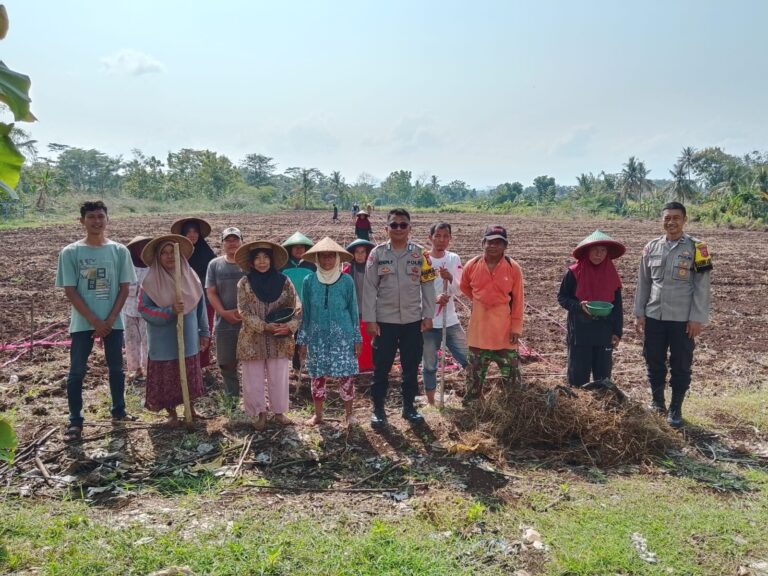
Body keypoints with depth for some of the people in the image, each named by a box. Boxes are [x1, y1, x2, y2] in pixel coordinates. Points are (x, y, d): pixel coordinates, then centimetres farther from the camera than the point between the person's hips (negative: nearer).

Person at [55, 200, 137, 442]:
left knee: (116, 368, 12)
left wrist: (109, 321, -8)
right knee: (77, 371, 1)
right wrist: (95, 321, -12)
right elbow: (70, 291, -6)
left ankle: (118, 410, 28)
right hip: (82, 323, -2)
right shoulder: (70, 252, -4)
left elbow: (124, 288, 1)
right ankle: (75, 421, 11)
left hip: (113, 322, 2)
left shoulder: (119, 251, 0)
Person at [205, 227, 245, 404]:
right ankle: (232, 400, 24)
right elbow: (211, 292, 4)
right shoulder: (214, 265, 7)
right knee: (227, 364, 9)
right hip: (224, 323, 2)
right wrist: (224, 313, -10)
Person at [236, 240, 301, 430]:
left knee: (279, 378, 7)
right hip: (253, 340, 0)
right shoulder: (245, 282, -1)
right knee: (254, 379, 6)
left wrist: (290, 326, -16)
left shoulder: (283, 281, 1)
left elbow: (296, 307, 1)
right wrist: (264, 326, -17)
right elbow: (243, 311, -7)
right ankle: (260, 413, 22)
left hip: (279, 340, 0)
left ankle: (279, 412, 24)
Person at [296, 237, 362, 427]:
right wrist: (302, 340, 6)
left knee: (346, 374, -1)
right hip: (317, 336, 2)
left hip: (342, 336, -1)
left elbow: (353, 310, 4)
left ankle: (348, 413, 15)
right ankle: (318, 414, 23)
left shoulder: (346, 281, -2)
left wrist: (357, 338, 3)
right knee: (317, 375, 7)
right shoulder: (309, 281, 1)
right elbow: (305, 312, 6)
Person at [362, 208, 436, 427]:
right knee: (381, 366, 6)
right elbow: (370, 288, -3)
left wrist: (428, 315, -1)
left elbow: (427, 285, 3)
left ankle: (409, 406, 27)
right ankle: (378, 409, 20)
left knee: (411, 366, 11)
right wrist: (369, 319, -7)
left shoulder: (420, 253, 1)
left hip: (413, 320, 1)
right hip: (385, 320, -1)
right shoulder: (377, 253, -2)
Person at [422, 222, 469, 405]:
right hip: (428, 322, -2)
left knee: (468, 359, 7)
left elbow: (458, 291, -2)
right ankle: (431, 402, 24)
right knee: (430, 365, 8)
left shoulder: (454, 259, 1)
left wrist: (450, 278, -22)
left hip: (451, 321, 3)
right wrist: (434, 299, -25)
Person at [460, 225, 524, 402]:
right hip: (479, 330, 2)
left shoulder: (513, 268, -8)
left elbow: (518, 301, -4)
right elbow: (464, 287, 16)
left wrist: (516, 328, -6)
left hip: (505, 331, -1)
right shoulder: (472, 265, -5)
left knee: (512, 376, 10)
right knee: (474, 375, 13)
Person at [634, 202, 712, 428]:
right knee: (654, 363, 12)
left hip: (683, 319, -3)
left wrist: (697, 318, -9)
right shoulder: (651, 248, 5)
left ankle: (675, 409, 21)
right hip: (654, 317, 3)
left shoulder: (696, 248, -4)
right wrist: (639, 313, 5)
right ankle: (657, 402, 31)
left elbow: (702, 286, -5)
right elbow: (643, 283, 9)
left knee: (681, 366, 7)